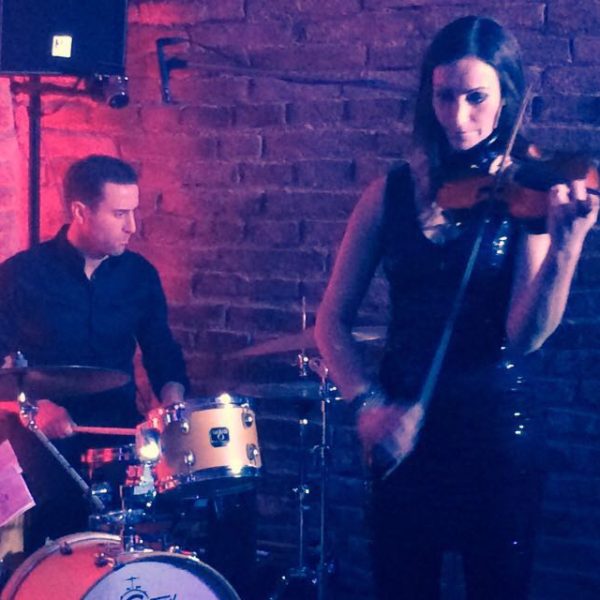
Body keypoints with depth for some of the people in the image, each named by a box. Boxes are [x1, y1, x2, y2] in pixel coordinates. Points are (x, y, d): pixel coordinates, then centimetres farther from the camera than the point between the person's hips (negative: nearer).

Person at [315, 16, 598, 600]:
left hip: (498, 431, -2)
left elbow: (525, 336, -17)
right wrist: (370, 404, -14)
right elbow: (332, 320, 1)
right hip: (402, 431, 2)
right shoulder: (393, 193, 1)